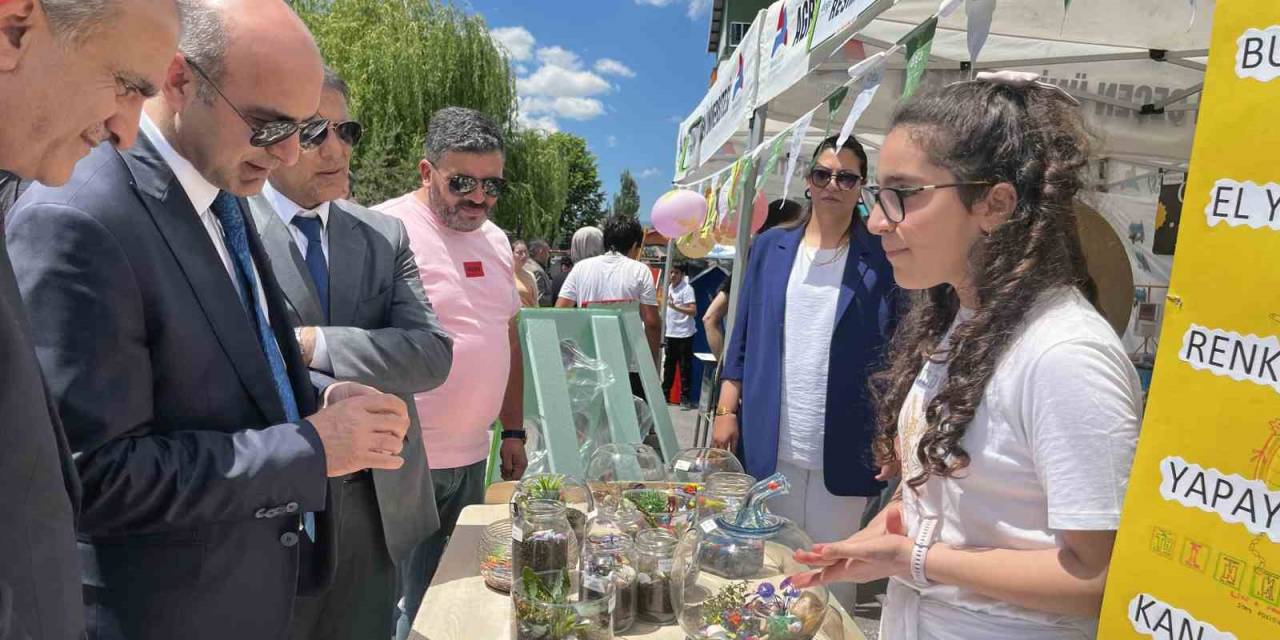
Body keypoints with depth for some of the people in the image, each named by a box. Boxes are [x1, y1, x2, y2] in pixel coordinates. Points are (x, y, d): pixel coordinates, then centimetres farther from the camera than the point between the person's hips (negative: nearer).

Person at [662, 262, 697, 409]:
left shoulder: (687, 289, -12)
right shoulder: (669, 287, 11)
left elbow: (693, 310, -21)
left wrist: (675, 307, -31)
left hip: (684, 334, -7)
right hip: (671, 333, 7)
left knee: (685, 367, -3)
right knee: (668, 365, 14)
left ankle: (685, 397, 3)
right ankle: (665, 393, 23)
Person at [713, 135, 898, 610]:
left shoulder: (880, 258, 0)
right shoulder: (769, 248, 7)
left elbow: (895, 350, 0)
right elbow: (743, 337, 8)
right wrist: (727, 410, 3)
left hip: (843, 445, -2)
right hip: (771, 440, 2)